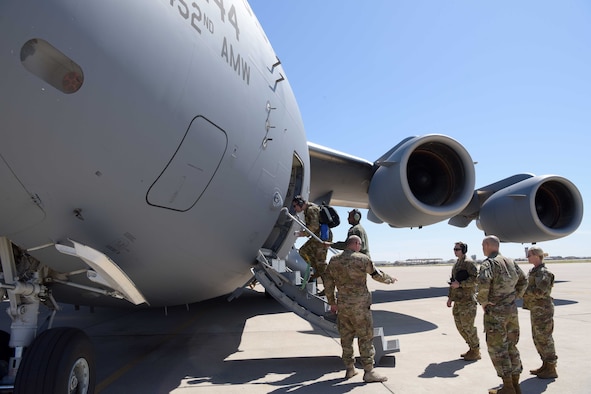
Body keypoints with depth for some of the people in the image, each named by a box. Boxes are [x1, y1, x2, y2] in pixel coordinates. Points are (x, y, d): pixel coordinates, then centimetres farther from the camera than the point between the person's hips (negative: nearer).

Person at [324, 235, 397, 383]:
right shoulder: (362, 259, -10)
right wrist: (390, 279, 22)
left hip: (342, 304, 5)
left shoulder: (333, 261, 5)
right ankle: (369, 372, 9)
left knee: (346, 337, 14)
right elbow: (377, 274, 2)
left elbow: (328, 283, 9)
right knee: (365, 337, 5)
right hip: (359, 305, -5)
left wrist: (332, 302, 20)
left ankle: (350, 369, 24)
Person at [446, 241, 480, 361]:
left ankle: (475, 352, 10)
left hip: (467, 300, -9)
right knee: (460, 325, 13)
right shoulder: (456, 264, 16)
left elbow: (475, 279, -20)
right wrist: (450, 297, 21)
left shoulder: (469, 263, -11)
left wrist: (460, 284, -22)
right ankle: (472, 348, 26)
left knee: (467, 326, -4)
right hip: (458, 300, 9)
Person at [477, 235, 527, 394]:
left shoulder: (489, 263, -14)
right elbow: (523, 281, 19)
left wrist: (483, 301, -16)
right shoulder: (510, 262, 10)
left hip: (495, 311, -8)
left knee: (497, 349, 2)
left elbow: (483, 282, -31)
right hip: (512, 310, 8)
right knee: (511, 347, 16)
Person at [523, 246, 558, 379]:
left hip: (542, 310, -10)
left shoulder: (543, 273, -17)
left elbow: (540, 292, -26)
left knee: (544, 339, -2)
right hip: (535, 310, 10)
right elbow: (530, 288, 18)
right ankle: (545, 365, 28)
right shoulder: (534, 271, 13)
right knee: (537, 338, 16)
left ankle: (551, 369, 9)